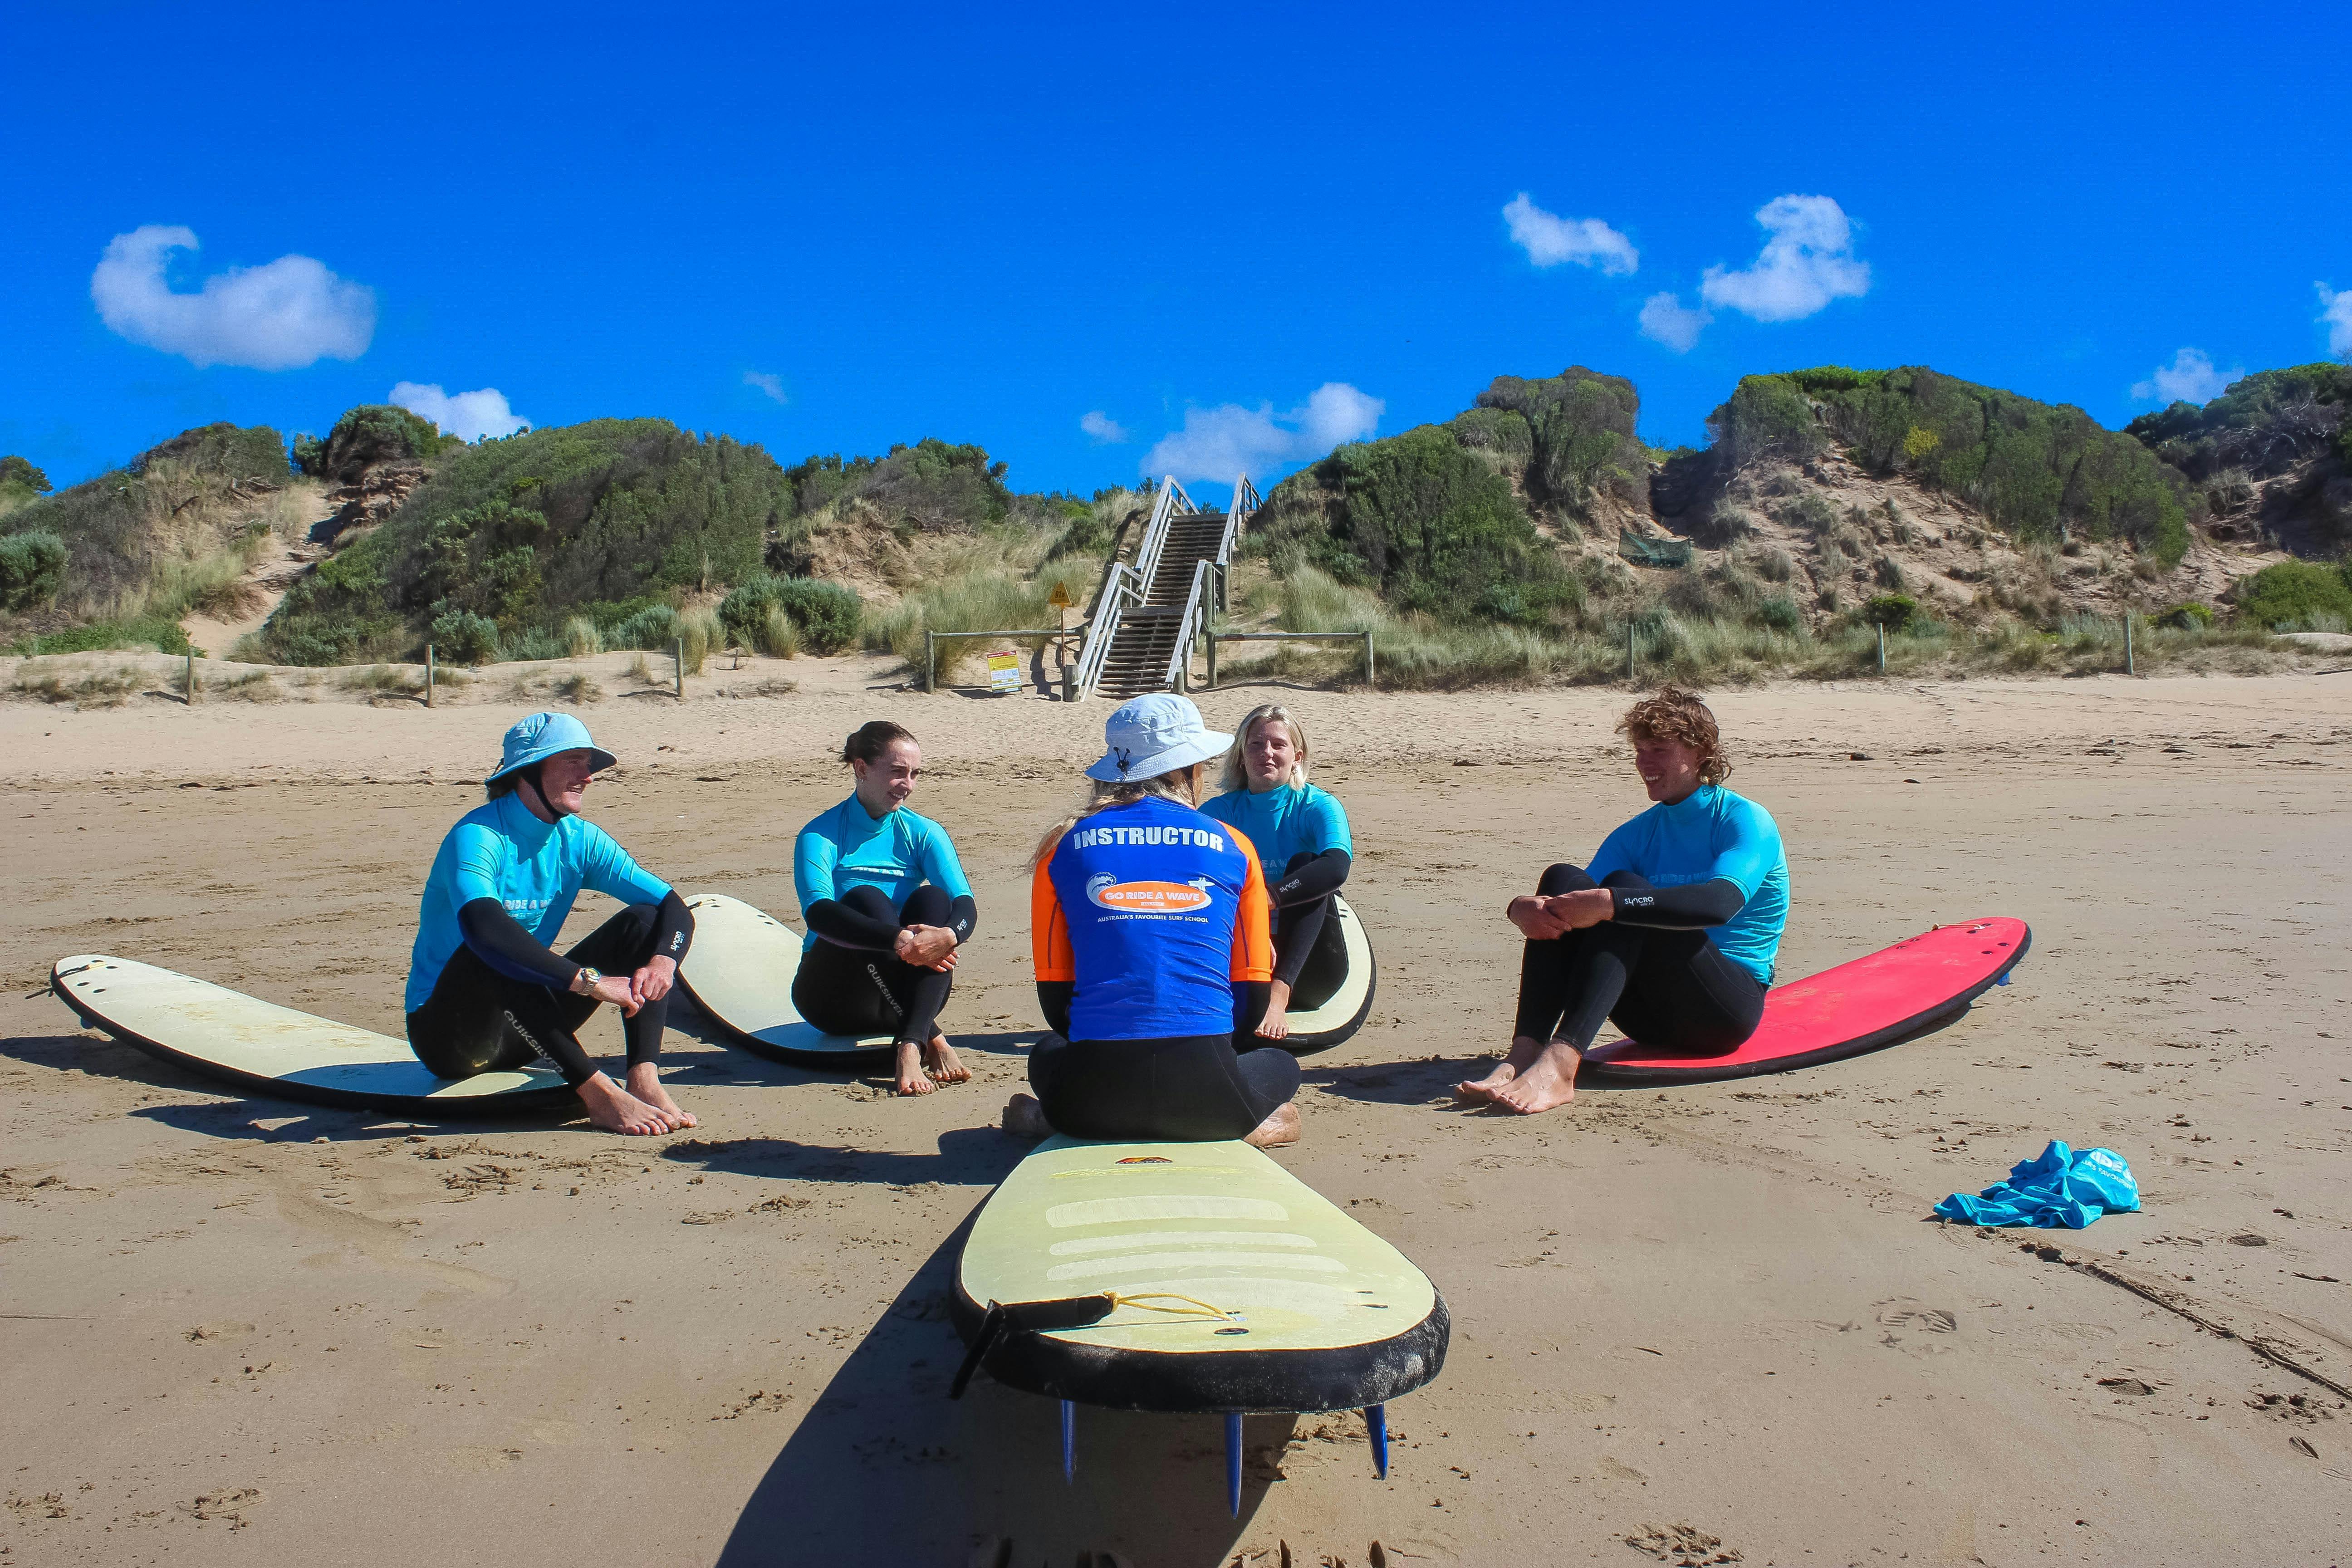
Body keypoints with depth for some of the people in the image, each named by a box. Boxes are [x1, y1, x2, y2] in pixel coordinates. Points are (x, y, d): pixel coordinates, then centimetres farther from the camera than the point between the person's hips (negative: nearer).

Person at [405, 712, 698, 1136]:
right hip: (446, 1033, -6)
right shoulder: (478, 838, -22)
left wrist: (663, 960, -28)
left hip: (520, 1029, 6)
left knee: (644, 921, -9)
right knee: (495, 954, -37)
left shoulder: (579, 840, -2)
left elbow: (673, 906, -5)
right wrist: (590, 981, -44)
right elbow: (482, 926, -43)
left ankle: (644, 1077, -28)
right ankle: (598, 1094, -36)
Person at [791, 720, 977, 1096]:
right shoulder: (820, 836, -8)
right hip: (833, 995, -3)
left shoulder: (924, 833, 2)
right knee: (865, 899, -28)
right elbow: (817, 912, -26)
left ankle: (911, 1046, -39)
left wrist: (949, 935, -39)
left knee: (933, 899, -23)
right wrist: (897, 939, -42)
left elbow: (965, 905, -14)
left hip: (901, 993, 3)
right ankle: (933, 1041, -34)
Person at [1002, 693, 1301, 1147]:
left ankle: (1048, 1117, 5)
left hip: (1092, 1097, 2)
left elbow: (1053, 994, 10)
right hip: (1203, 1089, -2)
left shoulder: (1062, 847, 7)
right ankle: (1241, 1126, 0)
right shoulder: (1233, 847, 6)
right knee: (1281, 1064, 32)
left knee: (1047, 1053, 38)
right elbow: (1254, 993, 9)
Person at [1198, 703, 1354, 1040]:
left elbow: (1337, 867, -28)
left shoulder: (1318, 807, -6)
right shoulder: (1220, 811, 2)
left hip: (1309, 962, -2)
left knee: (1304, 862, -25)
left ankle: (1279, 994, -40)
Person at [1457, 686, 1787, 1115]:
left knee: (1625, 888, -28)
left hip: (1728, 1006, -5)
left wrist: (1610, 903, -37)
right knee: (1564, 880, -16)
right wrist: (1522, 907, -26)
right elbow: (1589, 902, -2)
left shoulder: (1746, 821, -5)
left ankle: (1559, 1065, -45)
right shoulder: (1637, 835, 13)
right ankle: (1523, 1053, -34)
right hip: (1654, 1019, 5)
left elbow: (1722, 902, -27)